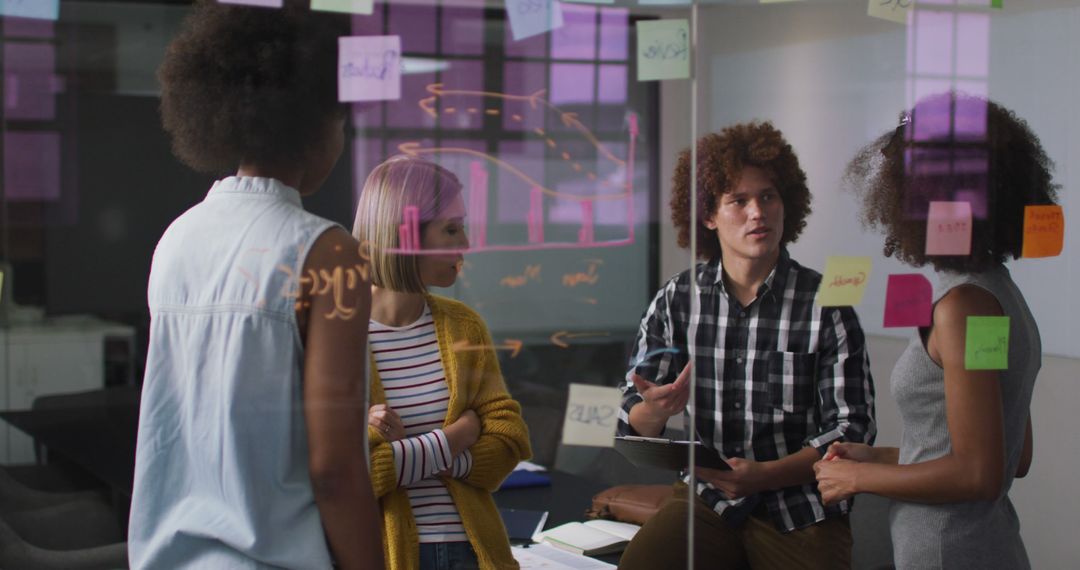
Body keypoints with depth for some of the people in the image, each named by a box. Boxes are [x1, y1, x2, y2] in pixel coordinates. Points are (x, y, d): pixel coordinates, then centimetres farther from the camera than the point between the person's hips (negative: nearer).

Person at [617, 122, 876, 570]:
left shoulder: (825, 304, -4)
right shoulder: (675, 301, 2)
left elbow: (852, 430, -6)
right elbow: (633, 427, 3)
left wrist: (764, 475, -22)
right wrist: (656, 410, -21)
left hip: (800, 509, -1)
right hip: (707, 497, 1)